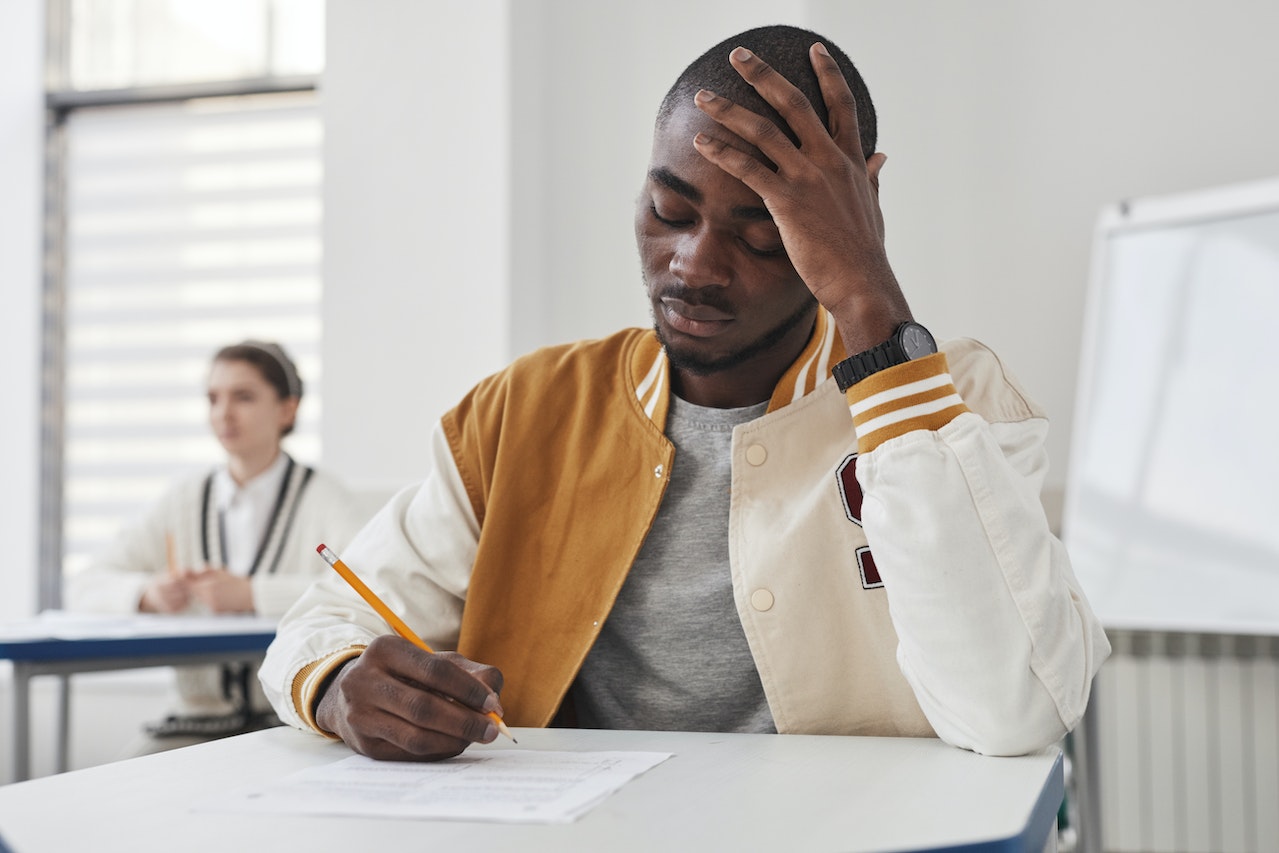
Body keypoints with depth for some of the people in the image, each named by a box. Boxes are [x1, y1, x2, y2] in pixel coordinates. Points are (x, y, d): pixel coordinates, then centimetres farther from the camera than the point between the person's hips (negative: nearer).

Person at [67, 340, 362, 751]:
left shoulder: (322, 496, 1)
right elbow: (84, 587, 11)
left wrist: (251, 594, -17)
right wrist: (147, 593, -11)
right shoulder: (185, 500, 14)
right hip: (198, 720, 4)